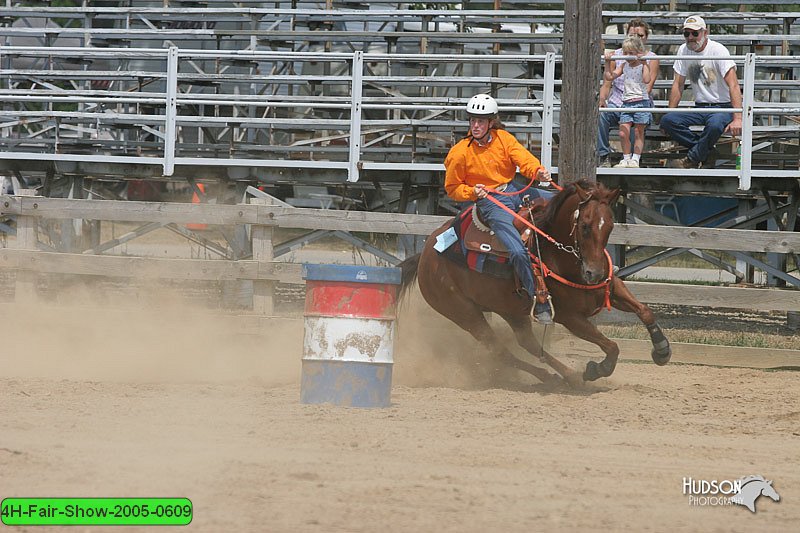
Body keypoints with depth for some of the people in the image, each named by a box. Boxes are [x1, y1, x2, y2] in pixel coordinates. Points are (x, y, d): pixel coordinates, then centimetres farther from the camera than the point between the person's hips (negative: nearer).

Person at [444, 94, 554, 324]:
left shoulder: (503, 138, 3)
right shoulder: (459, 153, -5)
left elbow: (523, 158, -10)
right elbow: (452, 188, 4)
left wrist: (538, 171, -32)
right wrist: (472, 192, -15)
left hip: (514, 192, 5)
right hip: (490, 202, -5)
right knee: (518, 251, -24)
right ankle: (539, 301, -18)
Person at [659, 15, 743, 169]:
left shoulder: (718, 50, -13)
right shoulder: (684, 50, 4)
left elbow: (733, 85, -21)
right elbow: (678, 85, 12)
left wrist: (737, 118, -31)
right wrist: (670, 115, 4)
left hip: (722, 107, -6)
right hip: (700, 108, 6)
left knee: (715, 124, -39)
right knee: (666, 120, -19)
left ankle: (693, 159, -15)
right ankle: (705, 149, -11)